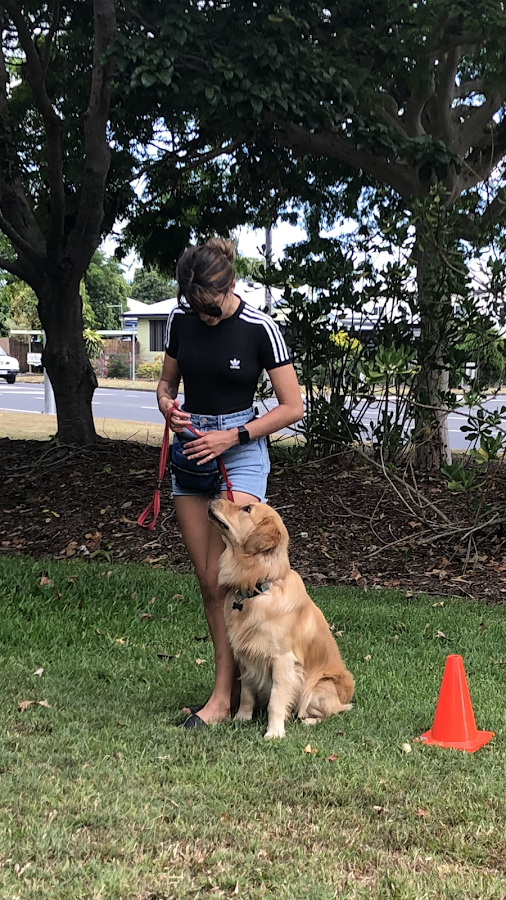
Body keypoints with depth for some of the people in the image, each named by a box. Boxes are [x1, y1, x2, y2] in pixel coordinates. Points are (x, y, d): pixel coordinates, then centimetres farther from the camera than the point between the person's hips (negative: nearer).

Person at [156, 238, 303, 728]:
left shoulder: (260, 328, -12)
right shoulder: (181, 318, 1)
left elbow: (292, 407, -9)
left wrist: (233, 436, -15)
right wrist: (167, 402, -8)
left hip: (240, 452, -5)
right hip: (190, 450, 5)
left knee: (223, 578, -12)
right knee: (206, 580, 5)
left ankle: (223, 696, -4)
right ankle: (235, 682, 15)